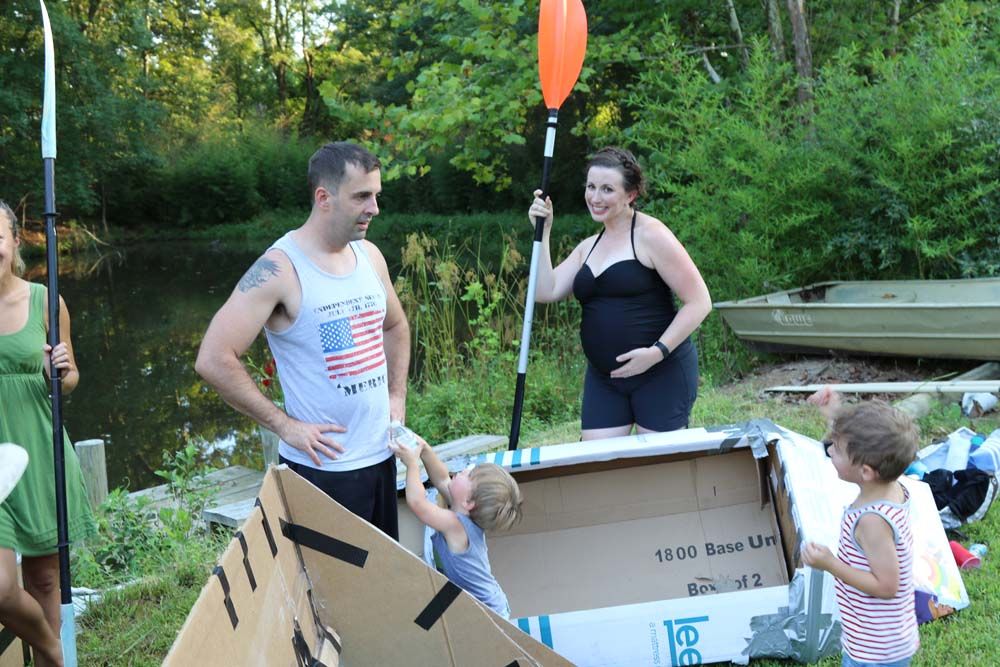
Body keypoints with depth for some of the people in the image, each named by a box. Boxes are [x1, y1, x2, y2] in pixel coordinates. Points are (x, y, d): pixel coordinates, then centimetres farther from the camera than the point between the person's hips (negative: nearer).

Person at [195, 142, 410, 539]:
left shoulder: (369, 256, 6)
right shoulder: (280, 269, -17)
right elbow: (213, 361, -21)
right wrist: (284, 425, -18)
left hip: (380, 458, 7)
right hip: (322, 467, -7)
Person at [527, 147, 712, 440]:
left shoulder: (650, 235, -8)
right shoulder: (588, 247, 14)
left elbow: (699, 302, -11)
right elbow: (546, 292, 2)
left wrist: (657, 351, -19)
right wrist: (542, 233, -1)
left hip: (661, 372, -6)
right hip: (603, 378, 7)